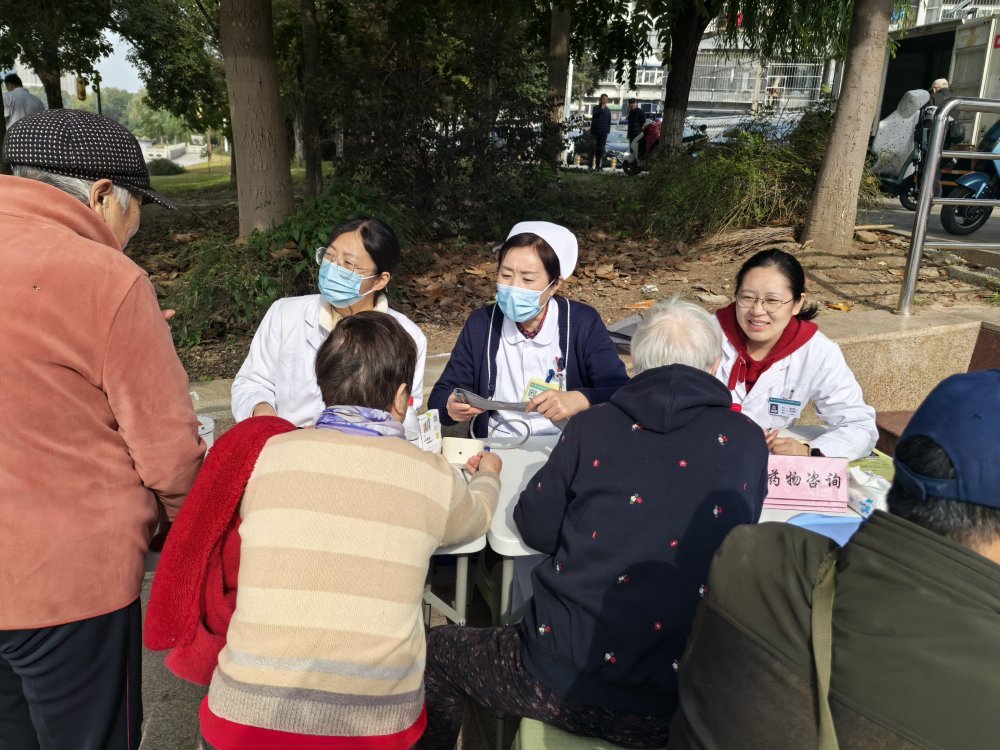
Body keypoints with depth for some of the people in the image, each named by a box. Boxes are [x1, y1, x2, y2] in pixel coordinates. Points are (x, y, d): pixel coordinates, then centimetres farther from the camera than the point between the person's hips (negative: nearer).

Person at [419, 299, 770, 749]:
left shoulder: (592, 428, -4)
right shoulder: (747, 441, 1)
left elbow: (536, 529, 4)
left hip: (565, 681, -2)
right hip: (687, 705, 3)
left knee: (439, 650, 24)